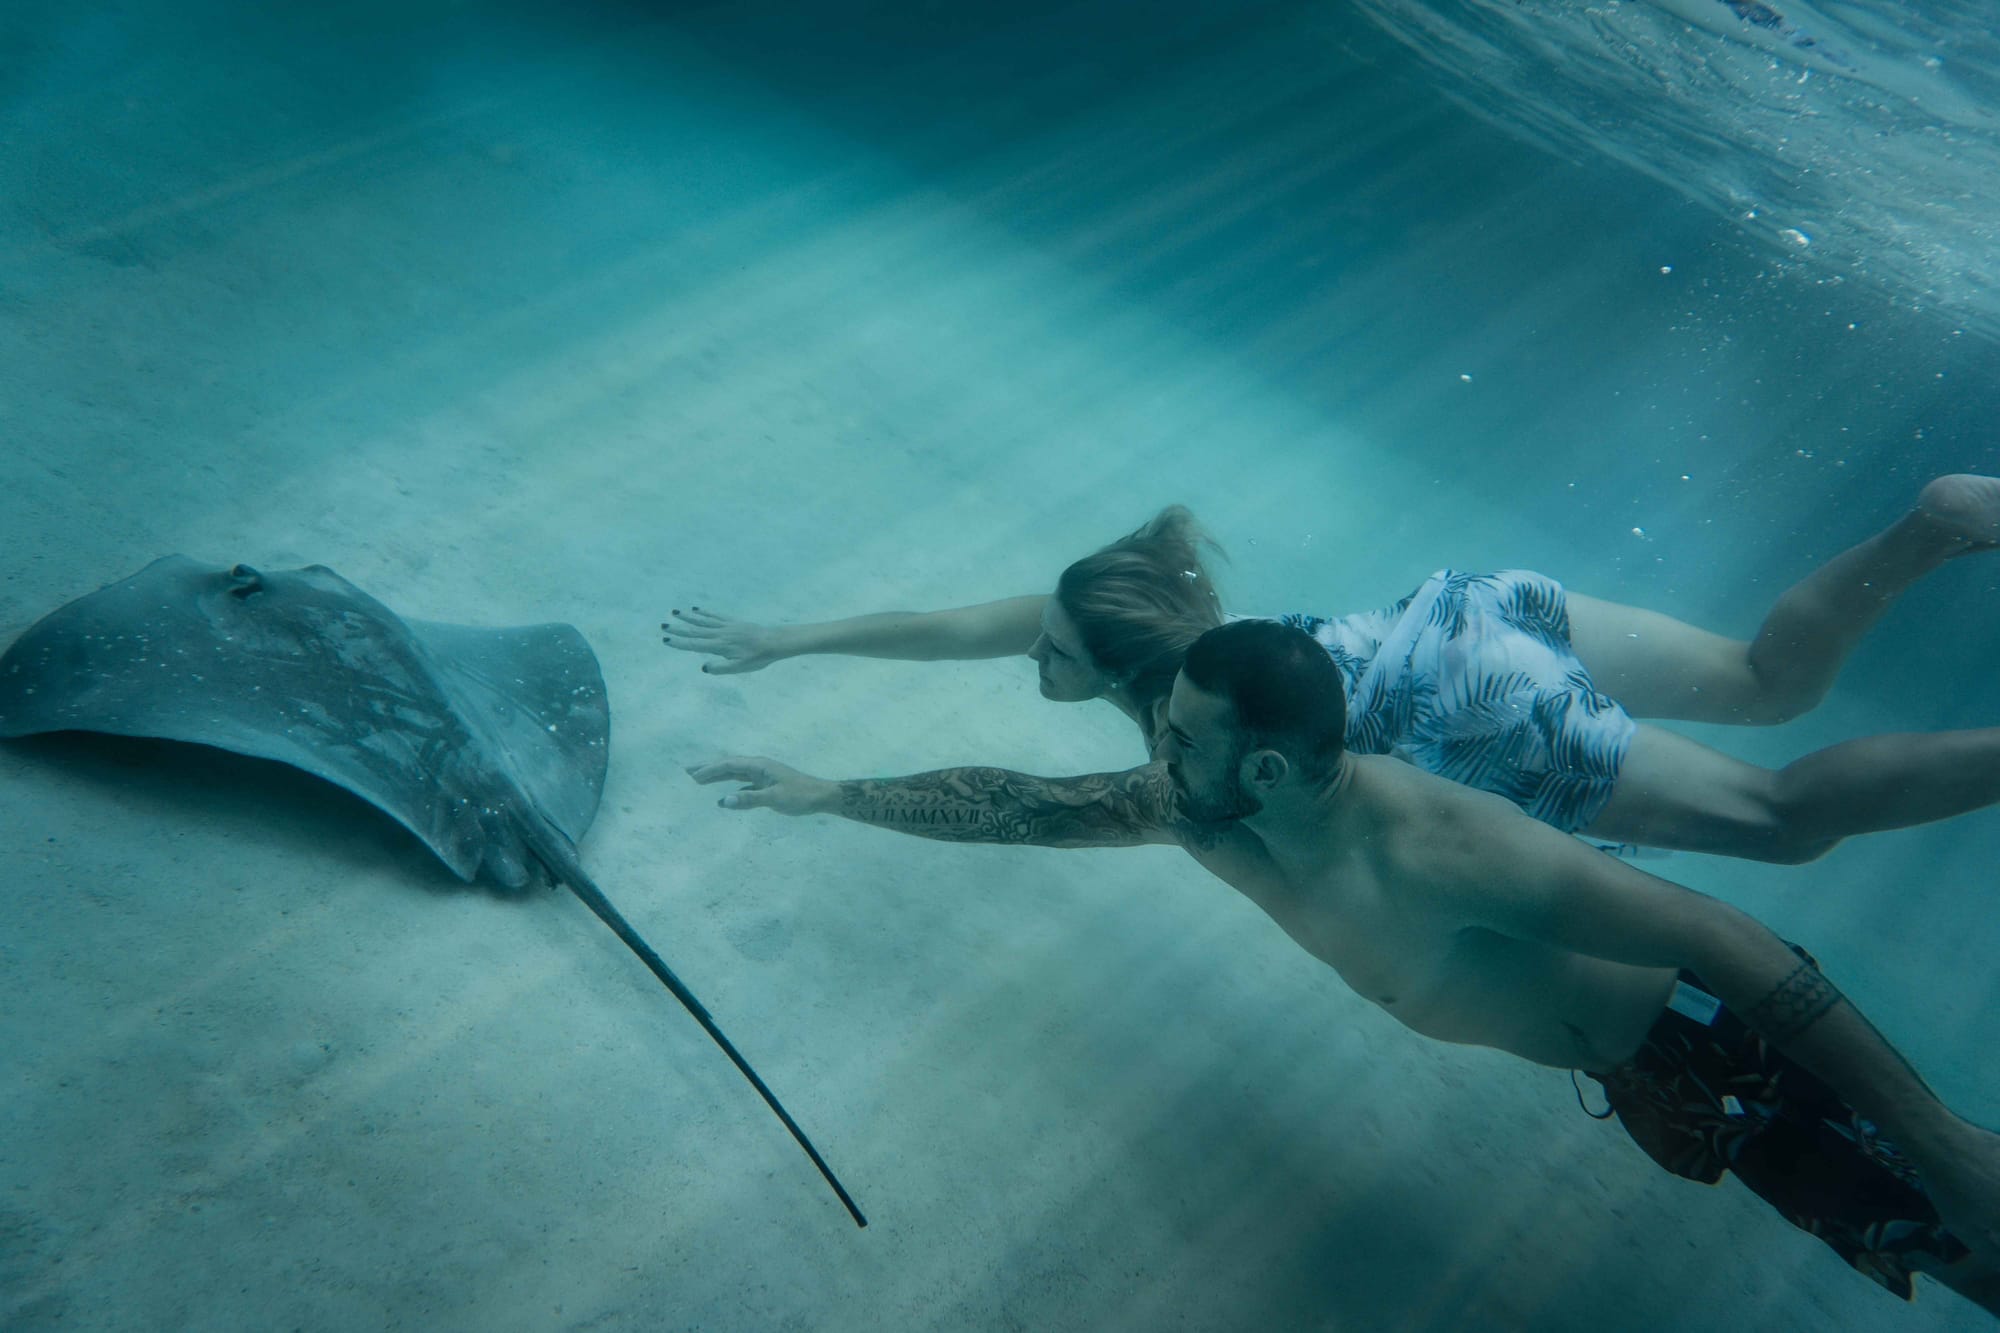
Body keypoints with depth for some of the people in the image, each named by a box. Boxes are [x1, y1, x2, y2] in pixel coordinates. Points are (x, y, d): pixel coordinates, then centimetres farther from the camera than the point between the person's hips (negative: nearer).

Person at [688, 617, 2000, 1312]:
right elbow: (1009, 802, -7)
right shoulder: (1198, 813, -17)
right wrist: (828, 792, -2)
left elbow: (1727, 941, -37)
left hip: (1713, 1036, -6)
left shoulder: (1435, 849, -39)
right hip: (1631, 1077, 6)